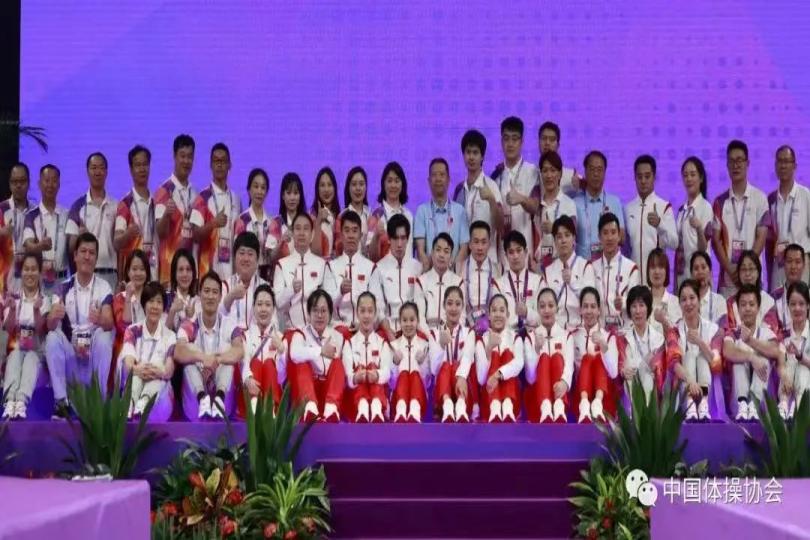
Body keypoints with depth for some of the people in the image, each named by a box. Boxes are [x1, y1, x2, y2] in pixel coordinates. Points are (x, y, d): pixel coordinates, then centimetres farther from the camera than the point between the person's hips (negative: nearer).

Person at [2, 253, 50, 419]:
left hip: (36, 350, 0)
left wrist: (37, 310, -21)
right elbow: (9, 330, 1)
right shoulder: (14, 298, 9)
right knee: (15, 358, -34)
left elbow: (41, 331, -4)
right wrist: (12, 309, -16)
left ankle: (21, 401, -57)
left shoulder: (45, 300, 6)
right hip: (16, 348, 1)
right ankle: (10, 400, -57)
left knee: (31, 359, -34)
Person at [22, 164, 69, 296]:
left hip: (61, 278, 1)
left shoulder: (67, 216, 6)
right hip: (38, 278, -1)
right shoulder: (31, 216, 1)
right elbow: (28, 247, -12)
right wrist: (41, 246, -34)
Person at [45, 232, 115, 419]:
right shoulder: (64, 288, -2)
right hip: (70, 354, 1)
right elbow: (50, 325, -12)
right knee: (52, 337, -25)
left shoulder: (104, 287, -6)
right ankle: (61, 401, -23)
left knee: (104, 337, -30)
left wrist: (100, 320, -44)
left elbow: (110, 324, -19)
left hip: (95, 354, -1)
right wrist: (54, 316, -38)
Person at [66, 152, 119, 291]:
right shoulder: (78, 206, 4)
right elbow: (71, 246, 3)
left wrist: (121, 276, -1)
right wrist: (79, 237, -20)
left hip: (110, 273, 1)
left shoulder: (116, 206, 7)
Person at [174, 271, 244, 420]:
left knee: (228, 353, -19)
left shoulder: (230, 325, 2)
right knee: (190, 350, -20)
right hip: (195, 393, 0)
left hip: (222, 388, 0)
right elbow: (178, 353, -19)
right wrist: (203, 358, -39)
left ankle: (220, 398, -43)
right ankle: (202, 399, -44)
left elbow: (239, 352, -18)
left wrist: (217, 359, -36)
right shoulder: (189, 325, 0)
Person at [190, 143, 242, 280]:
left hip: (232, 269, 5)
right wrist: (213, 223, -25)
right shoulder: (203, 198, -3)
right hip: (208, 270, -5)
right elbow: (195, 235, -9)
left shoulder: (236, 199, 14)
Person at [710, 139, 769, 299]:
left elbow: (761, 237, -1)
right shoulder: (720, 202, 8)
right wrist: (729, 269, -8)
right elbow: (716, 240, 5)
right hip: (727, 276, 2)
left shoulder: (759, 198, 2)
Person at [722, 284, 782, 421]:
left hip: (761, 388, 1)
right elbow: (728, 353, -20)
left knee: (763, 358, -22)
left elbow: (775, 352, -16)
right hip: (738, 388, -1)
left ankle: (754, 403, -42)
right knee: (739, 357, -22)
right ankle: (742, 403, -42)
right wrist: (751, 357, -34)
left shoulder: (766, 332, 6)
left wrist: (751, 341, -28)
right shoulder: (733, 333, 3)